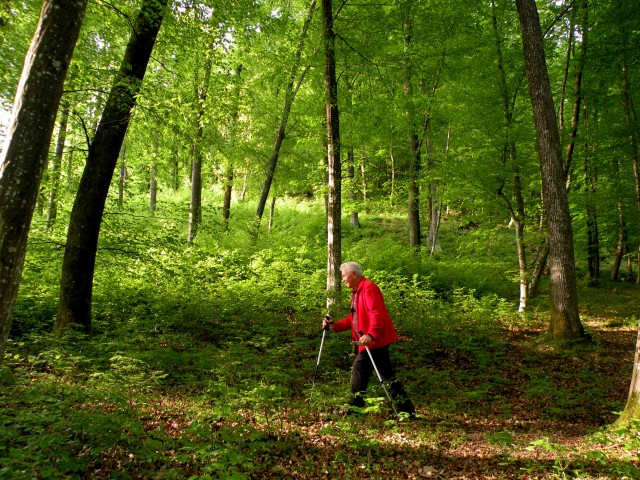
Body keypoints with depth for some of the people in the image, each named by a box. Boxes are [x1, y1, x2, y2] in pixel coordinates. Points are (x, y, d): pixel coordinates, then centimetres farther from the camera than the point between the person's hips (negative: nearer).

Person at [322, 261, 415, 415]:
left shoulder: (368, 287, -12)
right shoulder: (356, 291, 19)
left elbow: (376, 313, -24)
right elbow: (353, 319, 21)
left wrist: (371, 334, -34)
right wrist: (334, 326, 14)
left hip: (374, 340, -10)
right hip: (366, 342, 10)